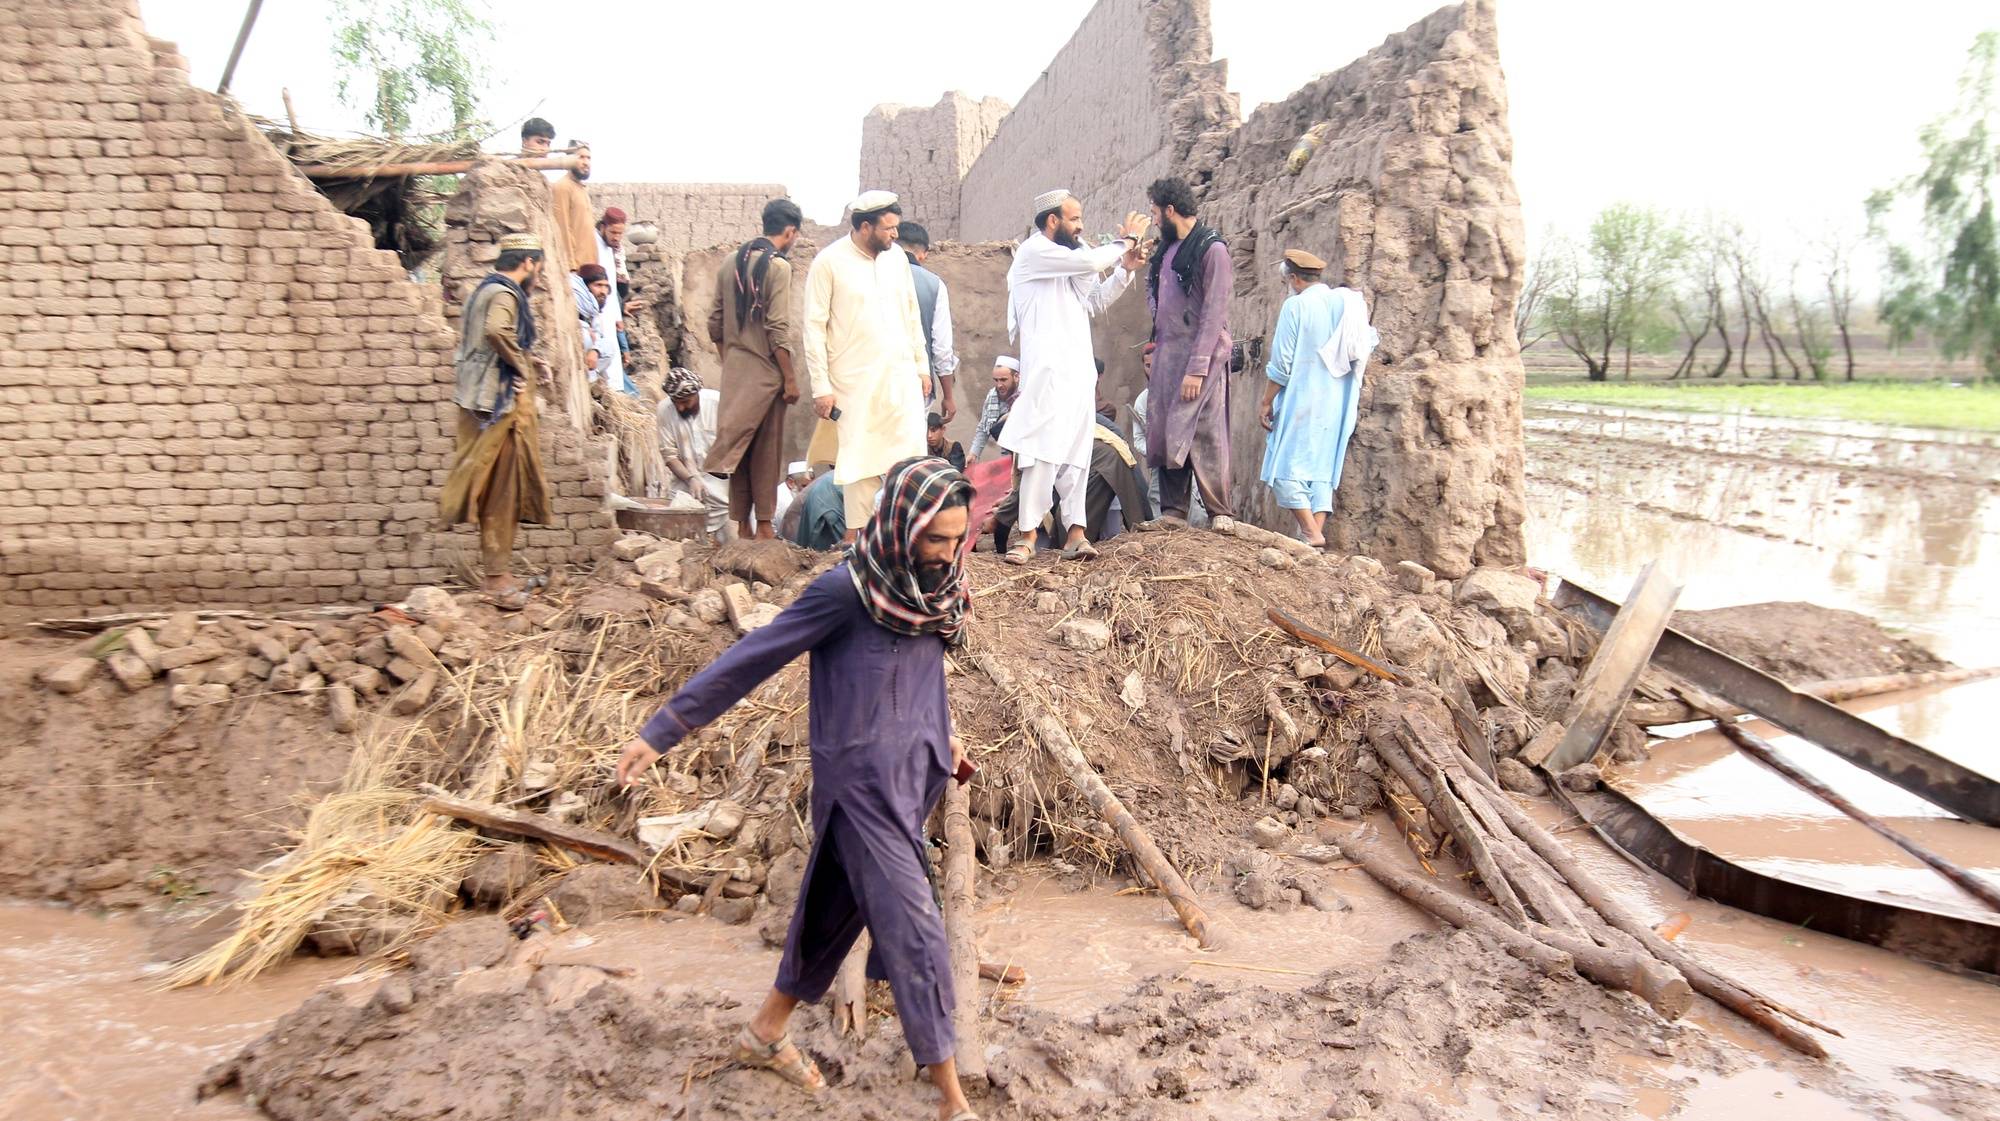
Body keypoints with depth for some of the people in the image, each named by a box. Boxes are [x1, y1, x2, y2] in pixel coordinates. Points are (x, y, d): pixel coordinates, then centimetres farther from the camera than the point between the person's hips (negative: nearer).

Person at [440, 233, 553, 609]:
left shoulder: (487, 289, 18)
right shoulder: (505, 294, -13)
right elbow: (496, 330, -34)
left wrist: (527, 361, 17)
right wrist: (521, 364, -19)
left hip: (480, 400, 10)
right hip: (501, 401, -10)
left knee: (493, 490, 14)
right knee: (502, 489, -4)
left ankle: (494, 572, 21)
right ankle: (496, 577, 1)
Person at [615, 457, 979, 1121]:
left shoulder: (929, 590, 0)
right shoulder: (846, 591, -20)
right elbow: (749, 660, -16)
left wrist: (938, 731, 27)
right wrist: (662, 732, -14)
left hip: (912, 774, 7)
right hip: (861, 783, -7)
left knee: (838, 908, 19)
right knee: (914, 933, -4)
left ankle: (766, 1034, 39)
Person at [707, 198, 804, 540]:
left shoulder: (730, 262, 9)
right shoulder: (778, 267, -11)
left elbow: (715, 323, 11)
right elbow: (778, 330, -15)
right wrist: (791, 379, -10)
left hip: (733, 370, 6)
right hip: (764, 371, -6)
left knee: (737, 445, 10)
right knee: (766, 451, 2)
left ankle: (741, 524, 14)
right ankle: (764, 524, 5)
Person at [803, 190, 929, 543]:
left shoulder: (897, 256, 9)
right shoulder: (829, 262, -7)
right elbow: (814, 327, -6)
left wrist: (921, 366, 14)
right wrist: (821, 386, -10)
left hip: (901, 375, 4)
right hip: (855, 381, -4)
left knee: (911, 455, -1)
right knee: (860, 459, 0)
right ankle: (857, 537, 11)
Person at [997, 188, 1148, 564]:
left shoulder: (1068, 259, 21)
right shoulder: (1034, 252, -5)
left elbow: (1094, 302, 28)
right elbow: (1090, 260, -17)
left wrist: (1124, 269, 15)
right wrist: (1126, 241, -1)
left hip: (1080, 371, 8)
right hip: (1048, 370, -8)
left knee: (1076, 454, 3)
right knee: (1042, 452, -10)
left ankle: (1075, 532, 3)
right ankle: (1029, 535, -6)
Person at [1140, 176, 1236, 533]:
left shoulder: (1212, 249, -8)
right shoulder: (1166, 249, 14)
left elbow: (1213, 313, -13)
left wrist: (1196, 369, -18)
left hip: (1201, 356, -7)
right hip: (1166, 353, 7)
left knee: (1203, 435, -7)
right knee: (1163, 433, 4)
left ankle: (1220, 513, 1)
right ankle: (1173, 510, 10)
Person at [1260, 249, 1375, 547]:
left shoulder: (1296, 305, -8)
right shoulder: (1349, 304, 9)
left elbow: (1281, 363, -10)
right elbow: (1365, 346, 14)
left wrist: (1266, 402, -3)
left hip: (1301, 401, -6)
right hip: (1339, 406, 6)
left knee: (1287, 468, -2)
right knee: (1322, 470, 10)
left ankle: (1310, 532, -13)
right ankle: (1316, 532, 6)